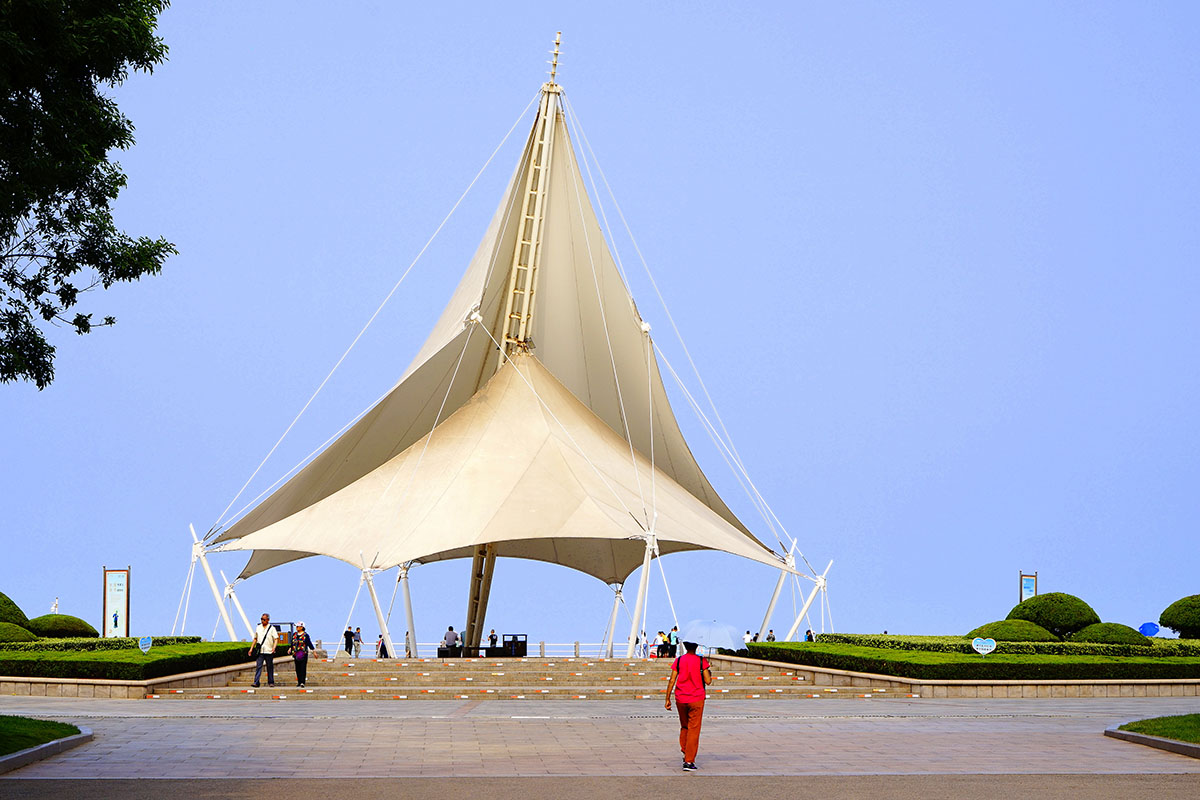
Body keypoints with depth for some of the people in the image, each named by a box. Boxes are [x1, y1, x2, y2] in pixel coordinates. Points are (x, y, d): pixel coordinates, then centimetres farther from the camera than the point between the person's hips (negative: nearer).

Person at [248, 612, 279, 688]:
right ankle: (256, 682, -14)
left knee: (270, 667, 5)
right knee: (258, 666, -9)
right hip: (260, 651, 2)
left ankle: (271, 682, 15)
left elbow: (276, 639, -5)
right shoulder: (258, 628, 11)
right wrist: (251, 648, 15)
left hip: (269, 651, -2)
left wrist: (274, 647, -22)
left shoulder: (272, 628, 1)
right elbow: (255, 639, 20)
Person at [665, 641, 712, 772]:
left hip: (680, 699, 3)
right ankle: (689, 761, -5)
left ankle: (685, 753, 16)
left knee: (684, 727, 21)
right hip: (696, 699, -3)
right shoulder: (701, 661, -5)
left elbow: (672, 681, -2)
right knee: (694, 730, 0)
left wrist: (668, 699, 3)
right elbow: (708, 681, -7)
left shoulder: (679, 660, 1)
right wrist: (710, 673, 15)